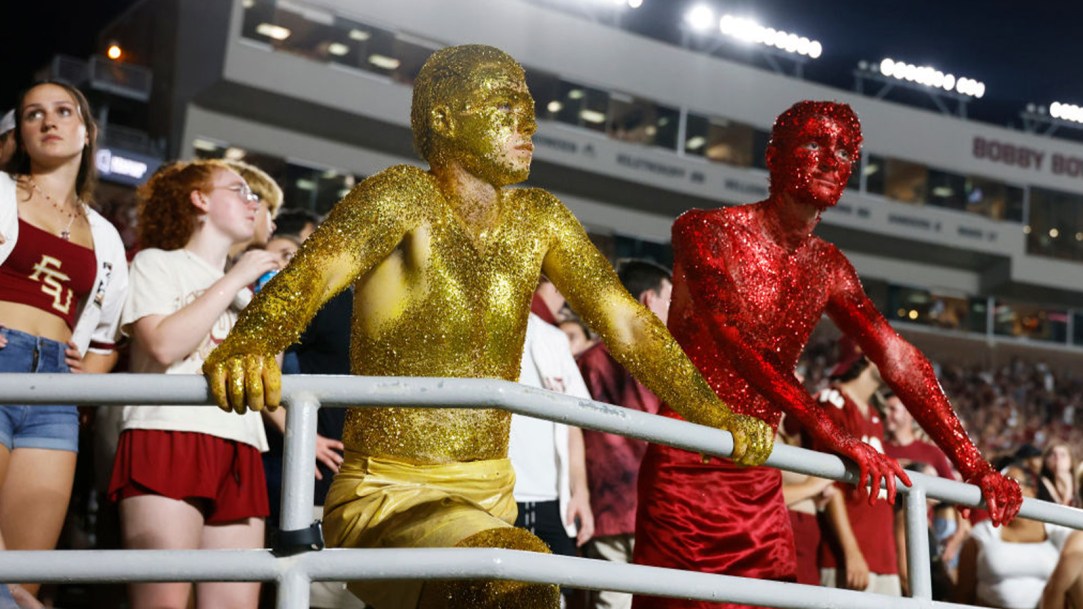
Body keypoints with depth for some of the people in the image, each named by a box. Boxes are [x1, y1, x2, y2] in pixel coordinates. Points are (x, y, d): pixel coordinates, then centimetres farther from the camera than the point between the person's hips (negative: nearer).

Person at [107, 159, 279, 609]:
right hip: (169, 438, -6)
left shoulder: (246, 290, 29)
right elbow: (165, 345, -9)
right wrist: (234, 280, -2)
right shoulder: (157, 262, 11)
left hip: (239, 453, 6)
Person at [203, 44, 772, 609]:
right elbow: (312, 270, -29)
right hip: (384, 499, -7)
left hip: (489, 499, 7)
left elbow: (626, 323, 4)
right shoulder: (403, 197, -12)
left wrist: (714, 416, -7)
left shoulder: (537, 219, 5)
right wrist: (242, 349, -50)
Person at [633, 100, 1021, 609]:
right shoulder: (705, 231, -9)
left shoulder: (827, 267, 11)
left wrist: (973, 466, -3)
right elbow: (734, 342, -23)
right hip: (686, 470, -6)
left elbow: (899, 359, 7)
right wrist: (837, 438, -32)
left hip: (758, 479, 6)